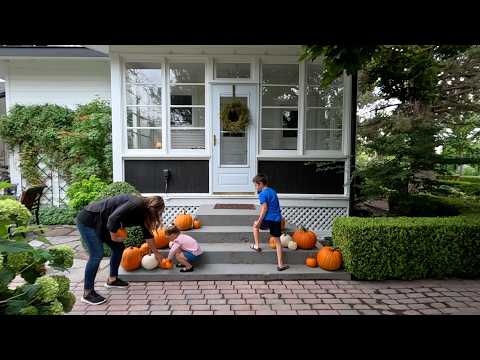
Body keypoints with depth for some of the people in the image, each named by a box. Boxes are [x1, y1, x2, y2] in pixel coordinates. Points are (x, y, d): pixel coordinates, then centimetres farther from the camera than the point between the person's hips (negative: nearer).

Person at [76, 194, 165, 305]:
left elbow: (148, 234, 16)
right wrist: (114, 237, -15)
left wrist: (156, 253, 23)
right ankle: (87, 293, -3)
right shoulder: (136, 204, -24)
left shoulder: (143, 211, 5)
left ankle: (112, 280, 25)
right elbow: (113, 218, -32)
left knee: (119, 247, 10)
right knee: (97, 254, -14)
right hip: (88, 220, -10)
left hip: (102, 223, 10)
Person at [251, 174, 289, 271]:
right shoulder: (273, 191, 17)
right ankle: (280, 264, 9)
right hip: (277, 220, 6)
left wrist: (259, 221, -13)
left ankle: (257, 245, 26)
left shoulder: (262, 194, -8)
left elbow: (264, 208, -16)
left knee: (255, 225, 24)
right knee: (278, 241, 10)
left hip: (268, 219, -6)